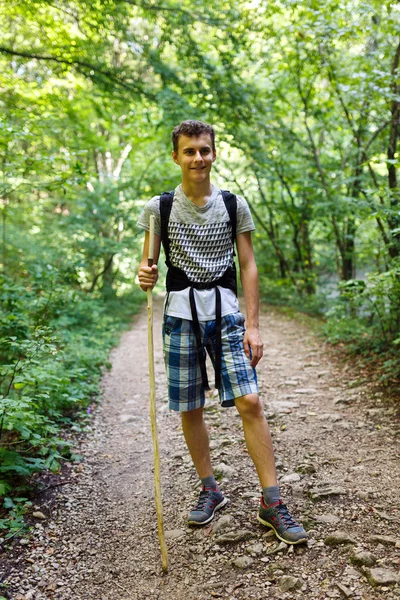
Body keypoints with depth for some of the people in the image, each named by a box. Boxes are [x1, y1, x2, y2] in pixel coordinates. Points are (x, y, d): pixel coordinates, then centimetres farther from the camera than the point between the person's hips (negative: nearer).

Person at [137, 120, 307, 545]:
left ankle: (271, 502, 2)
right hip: (181, 314, 1)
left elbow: (248, 266, 4)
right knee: (189, 409, 6)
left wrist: (252, 324, -3)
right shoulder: (159, 208, 4)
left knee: (249, 401, -9)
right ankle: (210, 490, 26)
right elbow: (148, 262, 10)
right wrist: (144, 275, -16)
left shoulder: (234, 205, 5)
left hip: (225, 312, 0)